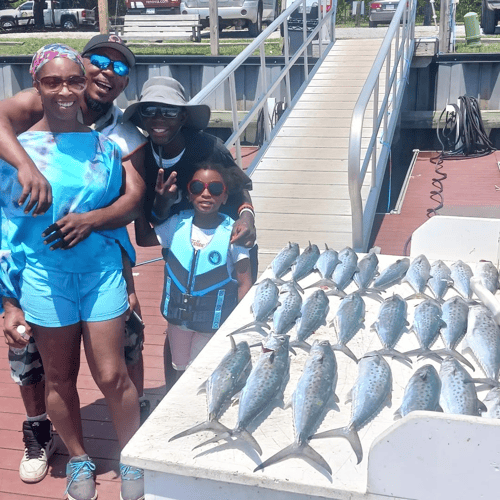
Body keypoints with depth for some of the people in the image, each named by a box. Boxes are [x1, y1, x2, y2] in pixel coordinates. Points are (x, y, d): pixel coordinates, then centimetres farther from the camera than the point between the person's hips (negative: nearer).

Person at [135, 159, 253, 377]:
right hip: (178, 318, 4)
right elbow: (143, 239, 10)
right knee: (180, 372, 21)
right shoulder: (177, 224, -6)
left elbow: (244, 283, -12)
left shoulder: (232, 232, -16)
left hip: (214, 323, -4)